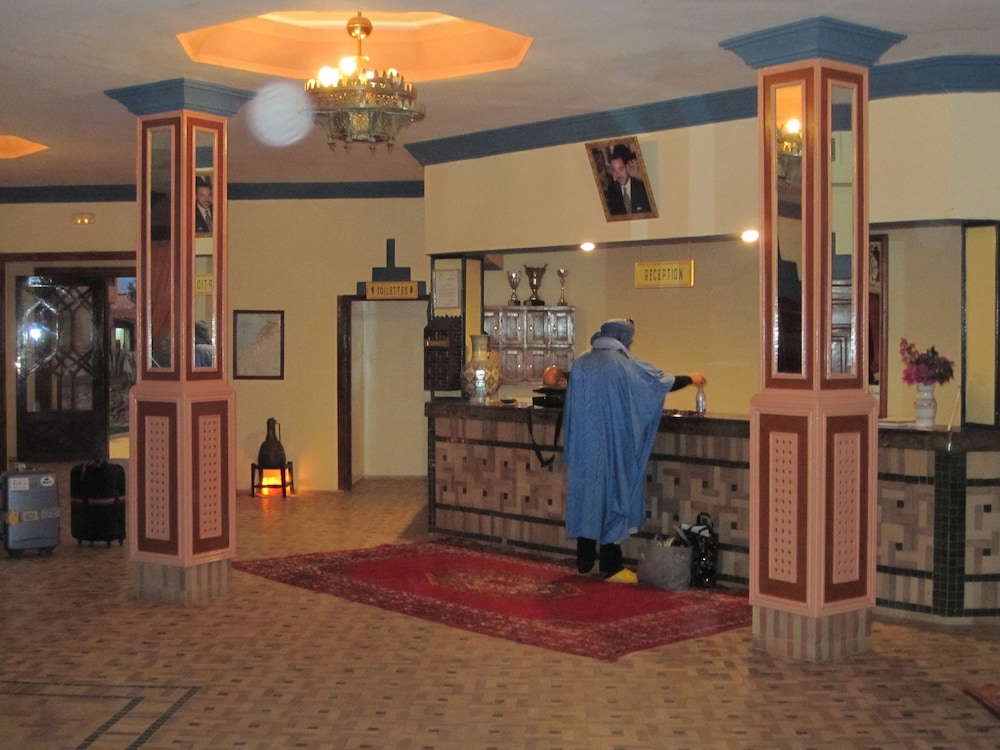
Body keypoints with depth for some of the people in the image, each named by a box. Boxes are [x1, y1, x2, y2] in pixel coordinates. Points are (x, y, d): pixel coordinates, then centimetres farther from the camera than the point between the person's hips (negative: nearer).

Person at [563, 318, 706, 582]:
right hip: (612, 446, -5)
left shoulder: (581, 363, 5)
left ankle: (584, 561, 19)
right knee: (611, 494, 1)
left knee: (586, 494, 12)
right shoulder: (624, 363, -8)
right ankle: (610, 566, 3)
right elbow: (661, 381, 2)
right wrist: (691, 379, 19)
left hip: (583, 444, 5)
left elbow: (570, 410, 9)